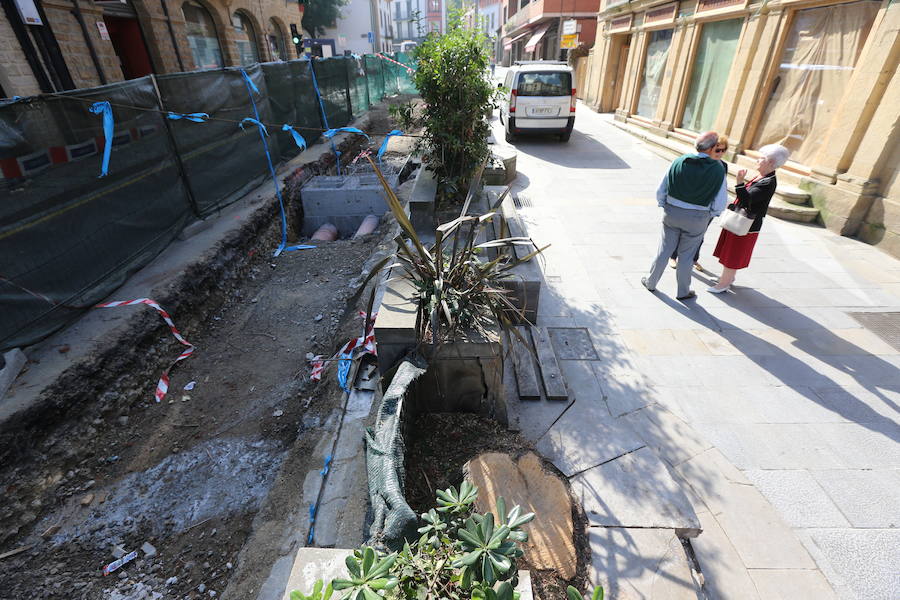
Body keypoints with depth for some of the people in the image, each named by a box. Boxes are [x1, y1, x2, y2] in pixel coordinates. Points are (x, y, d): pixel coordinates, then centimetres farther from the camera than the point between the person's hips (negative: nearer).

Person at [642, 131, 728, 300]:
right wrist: (709, 214, 10)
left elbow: (660, 191, -4)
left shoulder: (678, 162, -9)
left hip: (672, 213, 2)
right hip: (697, 219, -1)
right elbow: (719, 204, -10)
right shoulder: (718, 169, -13)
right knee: (685, 255, 12)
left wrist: (664, 207, 13)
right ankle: (683, 292, 29)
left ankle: (651, 282, 30)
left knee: (664, 250, 17)